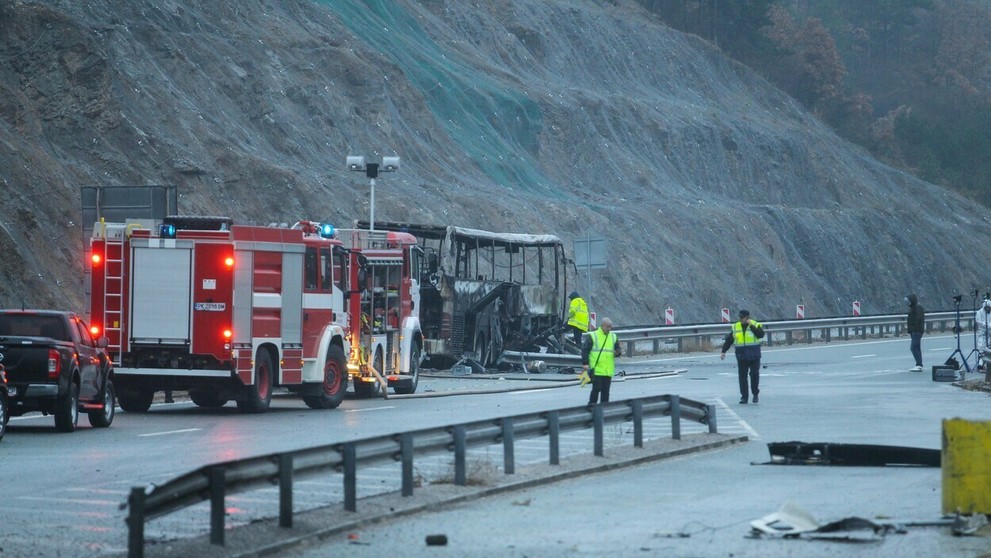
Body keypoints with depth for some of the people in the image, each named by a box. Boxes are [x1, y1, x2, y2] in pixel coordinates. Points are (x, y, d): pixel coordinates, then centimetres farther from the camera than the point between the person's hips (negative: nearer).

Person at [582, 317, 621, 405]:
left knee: (606, 391, 8)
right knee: (596, 389, -8)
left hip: (608, 370, 5)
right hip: (596, 370, -5)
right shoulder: (592, 336, -2)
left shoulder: (613, 337, 14)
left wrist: (618, 353, -4)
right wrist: (585, 364, -13)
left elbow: (618, 349, 21)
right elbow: (585, 350, -4)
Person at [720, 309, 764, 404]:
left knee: (754, 375, 0)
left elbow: (761, 335, -20)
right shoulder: (735, 327, 8)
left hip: (754, 356, -3)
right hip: (741, 357, 3)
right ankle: (744, 396, 3)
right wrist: (723, 351, 6)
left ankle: (755, 394, 16)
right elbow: (728, 340, 11)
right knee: (742, 376, -1)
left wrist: (751, 326, -21)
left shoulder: (756, 325, -2)